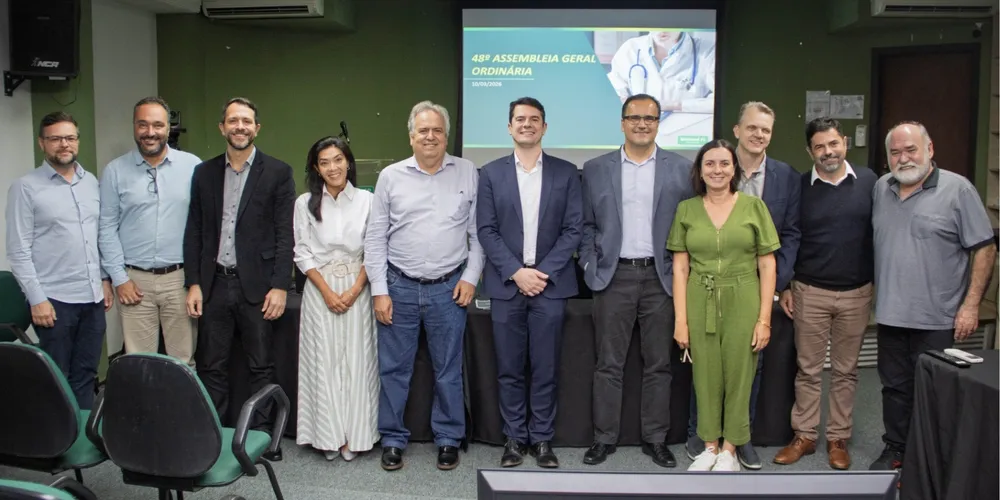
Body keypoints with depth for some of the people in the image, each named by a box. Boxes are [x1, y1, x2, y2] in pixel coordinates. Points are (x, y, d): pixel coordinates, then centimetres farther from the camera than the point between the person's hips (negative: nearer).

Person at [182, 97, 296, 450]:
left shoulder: (277, 172, -1)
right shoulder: (204, 173, 9)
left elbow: (285, 235, -5)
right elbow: (194, 233, 9)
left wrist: (280, 286, -11)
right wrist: (193, 283, 2)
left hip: (257, 285, -3)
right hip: (214, 285, 3)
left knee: (261, 367, 6)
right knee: (211, 366, 10)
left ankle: (261, 435, 18)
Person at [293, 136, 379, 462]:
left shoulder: (366, 200, 0)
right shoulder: (305, 203, 2)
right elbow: (302, 254, 2)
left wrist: (354, 291, -9)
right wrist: (327, 292, -8)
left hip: (357, 290, 0)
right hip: (319, 290, 1)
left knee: (356, 359, 0)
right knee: (323, 360, 2)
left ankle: (352, 436, 10)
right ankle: (327, 436, 12)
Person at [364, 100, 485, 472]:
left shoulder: (468, 173, 3)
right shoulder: (391, 176, 3)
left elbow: (478, 232, 6)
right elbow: (375, 237, 3)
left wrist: (471, 277, -3)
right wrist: (379, 290, -2)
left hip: (450, 289, 0)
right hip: (400, 288, 1)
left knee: (449, 370, 8)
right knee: (393, 368, 7)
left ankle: (448, 440, 23)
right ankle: (393, 440, 22)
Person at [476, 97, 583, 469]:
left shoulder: (566, 172, 5)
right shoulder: (491, 173, 5)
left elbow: (574, 228, 0)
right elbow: (486, 230, 0)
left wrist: (544, 272, -10)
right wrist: (516, 272, -11)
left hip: (551, 284, 0)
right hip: (506, 284, 1)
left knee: (546, 368, 5)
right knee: (509, 369, 6)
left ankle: (542, 439, 17)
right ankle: (514, 438, 18)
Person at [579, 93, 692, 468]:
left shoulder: (681, 169, 3)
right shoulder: (595, 169, 5)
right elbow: (586, 224, 8)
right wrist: (590, 264, -1)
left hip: (661, 277, 0)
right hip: (614, 276, 0)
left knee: (658, 364, 8)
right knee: (609, 363, 5)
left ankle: (655, 439, 19)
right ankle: (604, 438, 15)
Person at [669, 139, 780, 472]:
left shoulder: (753, 206, -1)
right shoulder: (686, 209, 4)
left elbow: (767, 266, -1)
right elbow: (680, 267, 2)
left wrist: (764, 319, -6)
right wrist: (680, 319, -3)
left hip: (742, 302, -1)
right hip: (700, 303, 1)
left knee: (739, 377, 7)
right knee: (705, 377, 9)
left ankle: (729, 450, 23)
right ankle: (710, 447, 26)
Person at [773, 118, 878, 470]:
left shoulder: (869, 181, -1)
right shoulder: (800, 187, -1)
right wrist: (785, 287, 2)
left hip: (856, 294, 1)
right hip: (810, 292, 0)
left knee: (845, 370, 10)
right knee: (808, 369, 7)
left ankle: (838, 438, 21)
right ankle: (804, 436, 18)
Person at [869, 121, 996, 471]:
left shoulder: (957, 189, -7)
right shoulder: (881, 189, 7)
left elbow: (985, 249, -7)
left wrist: (971, 304, -12)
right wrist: (873, 292, 9)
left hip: (937, 318, -4)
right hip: (890, 313, 5)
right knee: (894, 386, 15)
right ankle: (895, 450, 30)